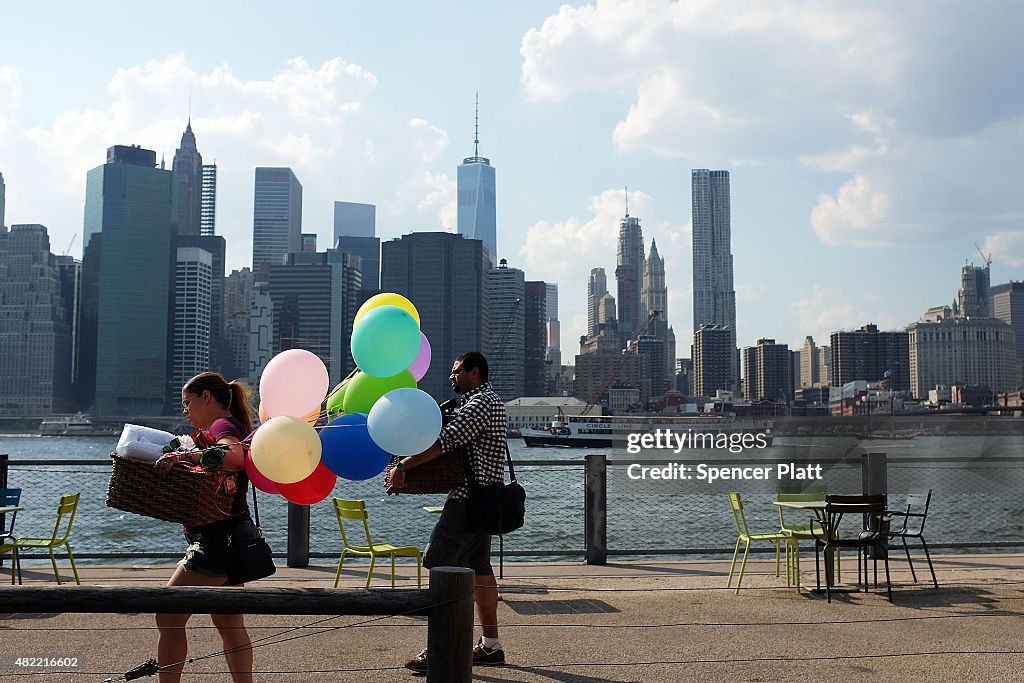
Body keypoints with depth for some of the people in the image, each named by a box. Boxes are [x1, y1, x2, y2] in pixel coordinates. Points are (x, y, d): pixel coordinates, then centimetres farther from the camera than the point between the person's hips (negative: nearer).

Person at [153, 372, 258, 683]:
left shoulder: (222, 425, -13)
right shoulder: (233, 425, 17)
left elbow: (234, 456, -35)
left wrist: (184, 456, -39)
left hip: (217, 537, -11)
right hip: (229, 536, 11)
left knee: (169, 617, -6)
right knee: (228, 622, 16)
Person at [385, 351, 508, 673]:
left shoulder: (481, 403, -13)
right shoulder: (488, 402, 20)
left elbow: (443, 442, -23)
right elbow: (457, 447, 23)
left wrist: (403, 467, -22)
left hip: (468, 499, -11)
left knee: (443, 568, -10)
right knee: (479, 569, 13)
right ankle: (490, 646, 18)